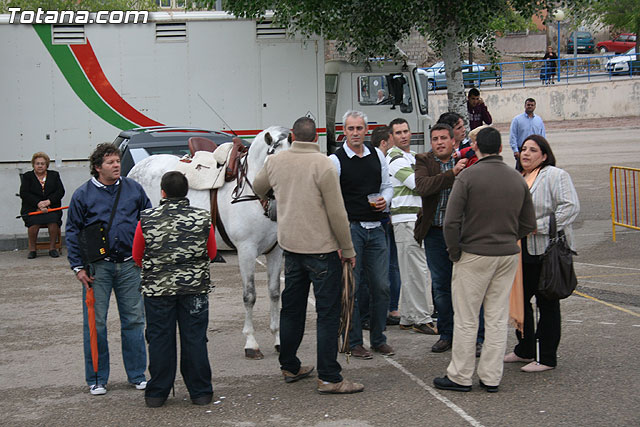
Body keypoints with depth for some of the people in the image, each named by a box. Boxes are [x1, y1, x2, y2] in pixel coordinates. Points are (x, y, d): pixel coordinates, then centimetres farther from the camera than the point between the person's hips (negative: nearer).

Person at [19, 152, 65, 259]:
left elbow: (61, 191, 5)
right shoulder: (27, 176, 13)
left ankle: (52, 247, -16)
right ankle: (32, 249, -16)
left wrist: (48, 201, -13)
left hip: (51, 207, 1)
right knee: (34, 221, -33)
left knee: (53, 219, -32)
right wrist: (38, 204, -16)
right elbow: (24, 193, -1)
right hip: (32, 208, -1)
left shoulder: (54, 175, 17)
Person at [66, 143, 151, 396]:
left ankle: (137, 375, 19)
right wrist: (78, 267, -3)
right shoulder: (83, 195, 0)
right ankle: (97, 379, 12)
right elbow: (73, 233, 3)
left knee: (134, 320, 7)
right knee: (95, 323, 1)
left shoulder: (133, 189, 6)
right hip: (97, 268, -2)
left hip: (129, 265, 2)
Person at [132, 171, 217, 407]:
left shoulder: (146, 219, -7)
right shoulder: (203, 218, -6)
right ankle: (200, 392, 15)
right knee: (195, 339, 8)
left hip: (157, 288, 0)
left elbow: (137, 257, 2)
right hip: (195, 288, 0)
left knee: (159, 340, 9)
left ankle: (157, 393, 15)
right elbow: (212, 253, 6)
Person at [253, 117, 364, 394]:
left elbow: (257, 188, 24)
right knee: (328, 313, -2)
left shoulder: (275, 161, 3)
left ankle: (289, 367, 28)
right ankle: (329, 378, -1)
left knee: (292, 308, 18)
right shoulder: (322, 165, -15)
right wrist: (348, 249, -4)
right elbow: (337, 212, -14)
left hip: (290, 246, 6)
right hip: (322, 247, -6)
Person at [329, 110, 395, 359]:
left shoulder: (377, 155, 10)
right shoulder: (335, 160, -5)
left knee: (381, 287, 7)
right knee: (350, 288, 0)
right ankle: (354, 343, 10)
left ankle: (378, 339, 20)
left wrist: (385, 200, -3)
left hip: (375, 228, 5)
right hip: (350, 228, -5)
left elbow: (387, 186, 21)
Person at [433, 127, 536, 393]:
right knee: (498, 318, 10)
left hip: (474, 254, -5)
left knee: (466, 319, 4)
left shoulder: (467, 177, -11)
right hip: (508, 255, 5)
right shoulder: (517, 179, 5)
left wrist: (454, 253, -3)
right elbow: (529, 224, 10)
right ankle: (491, 378, 15)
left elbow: (451, 222, -15)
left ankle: (460, 377, 11)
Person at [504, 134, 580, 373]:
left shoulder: (556, 176, -8)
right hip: (522, 250, 8)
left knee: (547, 303, 0)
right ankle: (524, 350, 28)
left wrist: (539, 226, -19)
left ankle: (547, 358, 8)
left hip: (547, 250, -8)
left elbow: (571, 207, -18)